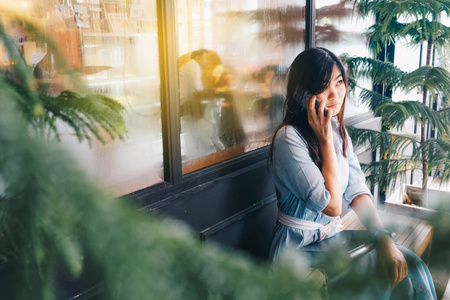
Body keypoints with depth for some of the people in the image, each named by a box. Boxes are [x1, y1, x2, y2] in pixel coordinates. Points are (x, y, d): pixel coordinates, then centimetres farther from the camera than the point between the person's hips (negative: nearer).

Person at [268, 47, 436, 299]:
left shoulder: (338, 129, 3)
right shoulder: (289, 139, -22)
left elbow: (356, 190, 1)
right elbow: (332, 206, -24)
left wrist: (384, 239, -11)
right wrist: (325, 139, -23)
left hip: (333, 235, 7)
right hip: (301, 247, -7)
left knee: (410, 267, -6)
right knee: (386, 277, -16)